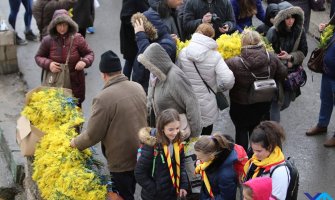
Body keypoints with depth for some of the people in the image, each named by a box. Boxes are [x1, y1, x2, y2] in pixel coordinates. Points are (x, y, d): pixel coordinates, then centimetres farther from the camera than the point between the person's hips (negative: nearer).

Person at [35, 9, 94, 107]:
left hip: (75, 82, 0)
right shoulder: (48, 40, -7)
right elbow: (38, 57, 6)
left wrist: (84, 62, -19)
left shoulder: (77, 38, -8)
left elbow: (89, 53, 3)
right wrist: (48, 64, -15)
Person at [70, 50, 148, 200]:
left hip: (121, 160, -6)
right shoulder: (138, 88, -3)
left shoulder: (103, 98, -25)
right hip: (140, 154, 6)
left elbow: (92, 134, -18)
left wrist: (75, 142, 1)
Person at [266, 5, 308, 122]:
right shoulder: (273, 32, -16)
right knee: (276, 101, -7)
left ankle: (269, 113, 42)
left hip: (292, 72, 4)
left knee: (286, 102, 12)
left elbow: (303, 52, -1)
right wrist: (285, 63, -14)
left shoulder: (300, 31, -7)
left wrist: (290, 57, -19)